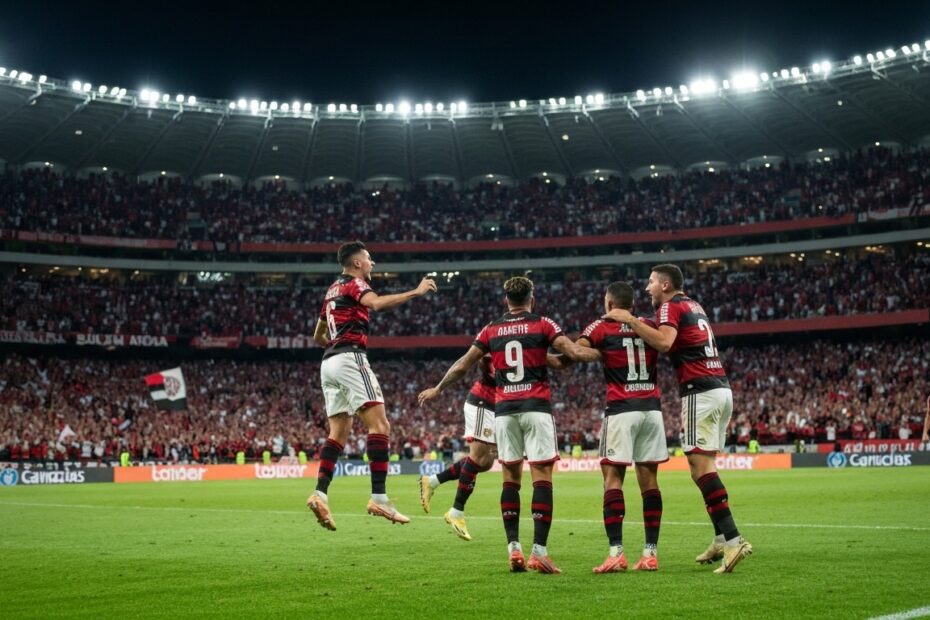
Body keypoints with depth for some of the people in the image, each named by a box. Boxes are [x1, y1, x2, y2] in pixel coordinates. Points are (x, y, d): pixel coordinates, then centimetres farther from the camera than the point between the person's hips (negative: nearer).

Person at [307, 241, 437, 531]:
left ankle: (320, 494, -6)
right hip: (350, 358, -9)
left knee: (339, 432, 7)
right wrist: (416, 291, -21)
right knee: (379, 425, -13)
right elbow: (377, 303, -25)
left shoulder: (333, 289, 25)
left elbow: (318, 335, 31)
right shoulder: (354, 283, -1)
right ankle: (379, 498, -20)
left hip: (329, 362, 9)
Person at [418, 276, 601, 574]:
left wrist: (437, 389, 29)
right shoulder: (542, 324, 2)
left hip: (504, 410, 3)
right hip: (536, 407, -3)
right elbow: (575, 353, -8)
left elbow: (461, 366, 15)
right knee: (542, 477, -3)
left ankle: (514, 548, 4)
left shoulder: (492, 329, 11)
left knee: (510, 478, 10)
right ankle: (539, 550, -11)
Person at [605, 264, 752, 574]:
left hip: (700, 391, -9)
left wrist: (630, 320, -15)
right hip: (722, 388, 9)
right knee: (706, 465, 13)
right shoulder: (694, 306, 23)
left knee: (700, 467, -12)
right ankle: (721, 539, 14)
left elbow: (664, 342, -22)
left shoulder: (671, 306, -5)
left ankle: (733, 539, -20)